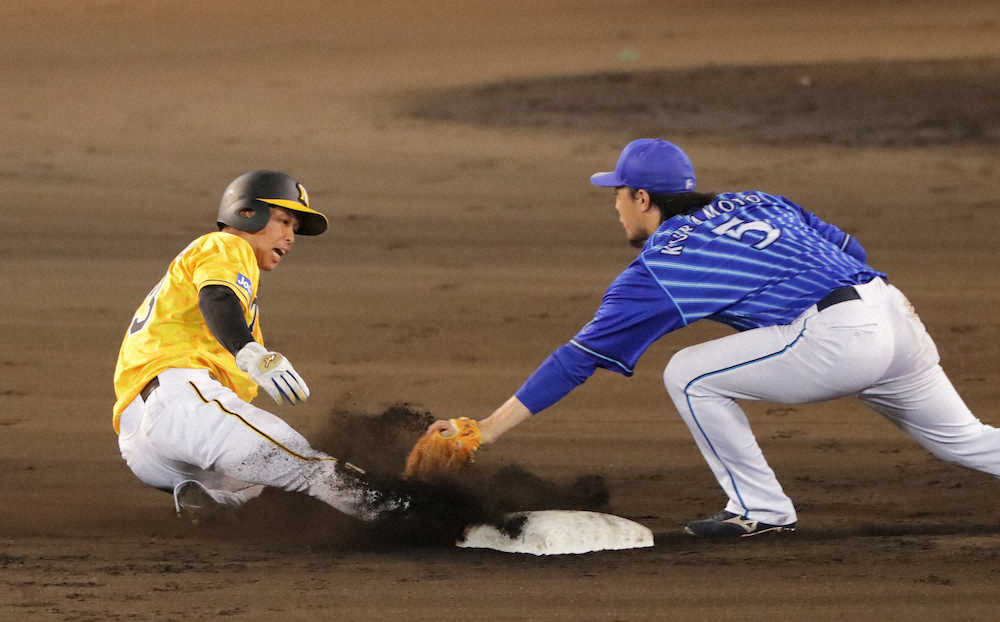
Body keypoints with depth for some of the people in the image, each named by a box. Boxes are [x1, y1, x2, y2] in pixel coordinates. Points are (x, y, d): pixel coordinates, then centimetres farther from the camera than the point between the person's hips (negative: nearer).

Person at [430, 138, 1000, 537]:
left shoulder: (656, 269, 3)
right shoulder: (753, 203, 23)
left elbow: (576, 361, 3)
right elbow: (850, 249, 22)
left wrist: (487, 431, 5)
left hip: (836, 338, -8)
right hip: (896, 309, 8)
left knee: (690, 377, 2)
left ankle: (761, 509, 6)